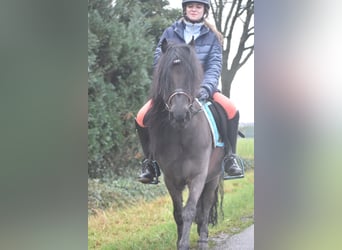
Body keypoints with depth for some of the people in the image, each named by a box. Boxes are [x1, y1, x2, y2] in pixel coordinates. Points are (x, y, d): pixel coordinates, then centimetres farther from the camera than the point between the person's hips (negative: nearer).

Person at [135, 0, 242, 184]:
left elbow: (214, 66, -7)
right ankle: (150, 162, -1)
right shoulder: (170, 33, 4)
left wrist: (206, 87, -26)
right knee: (142, 118, -22)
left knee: (231, 110, -26)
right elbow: (158, 61, -2)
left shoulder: (212, 37, 5)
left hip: (201, 88, 0)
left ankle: (230, 157, -9)